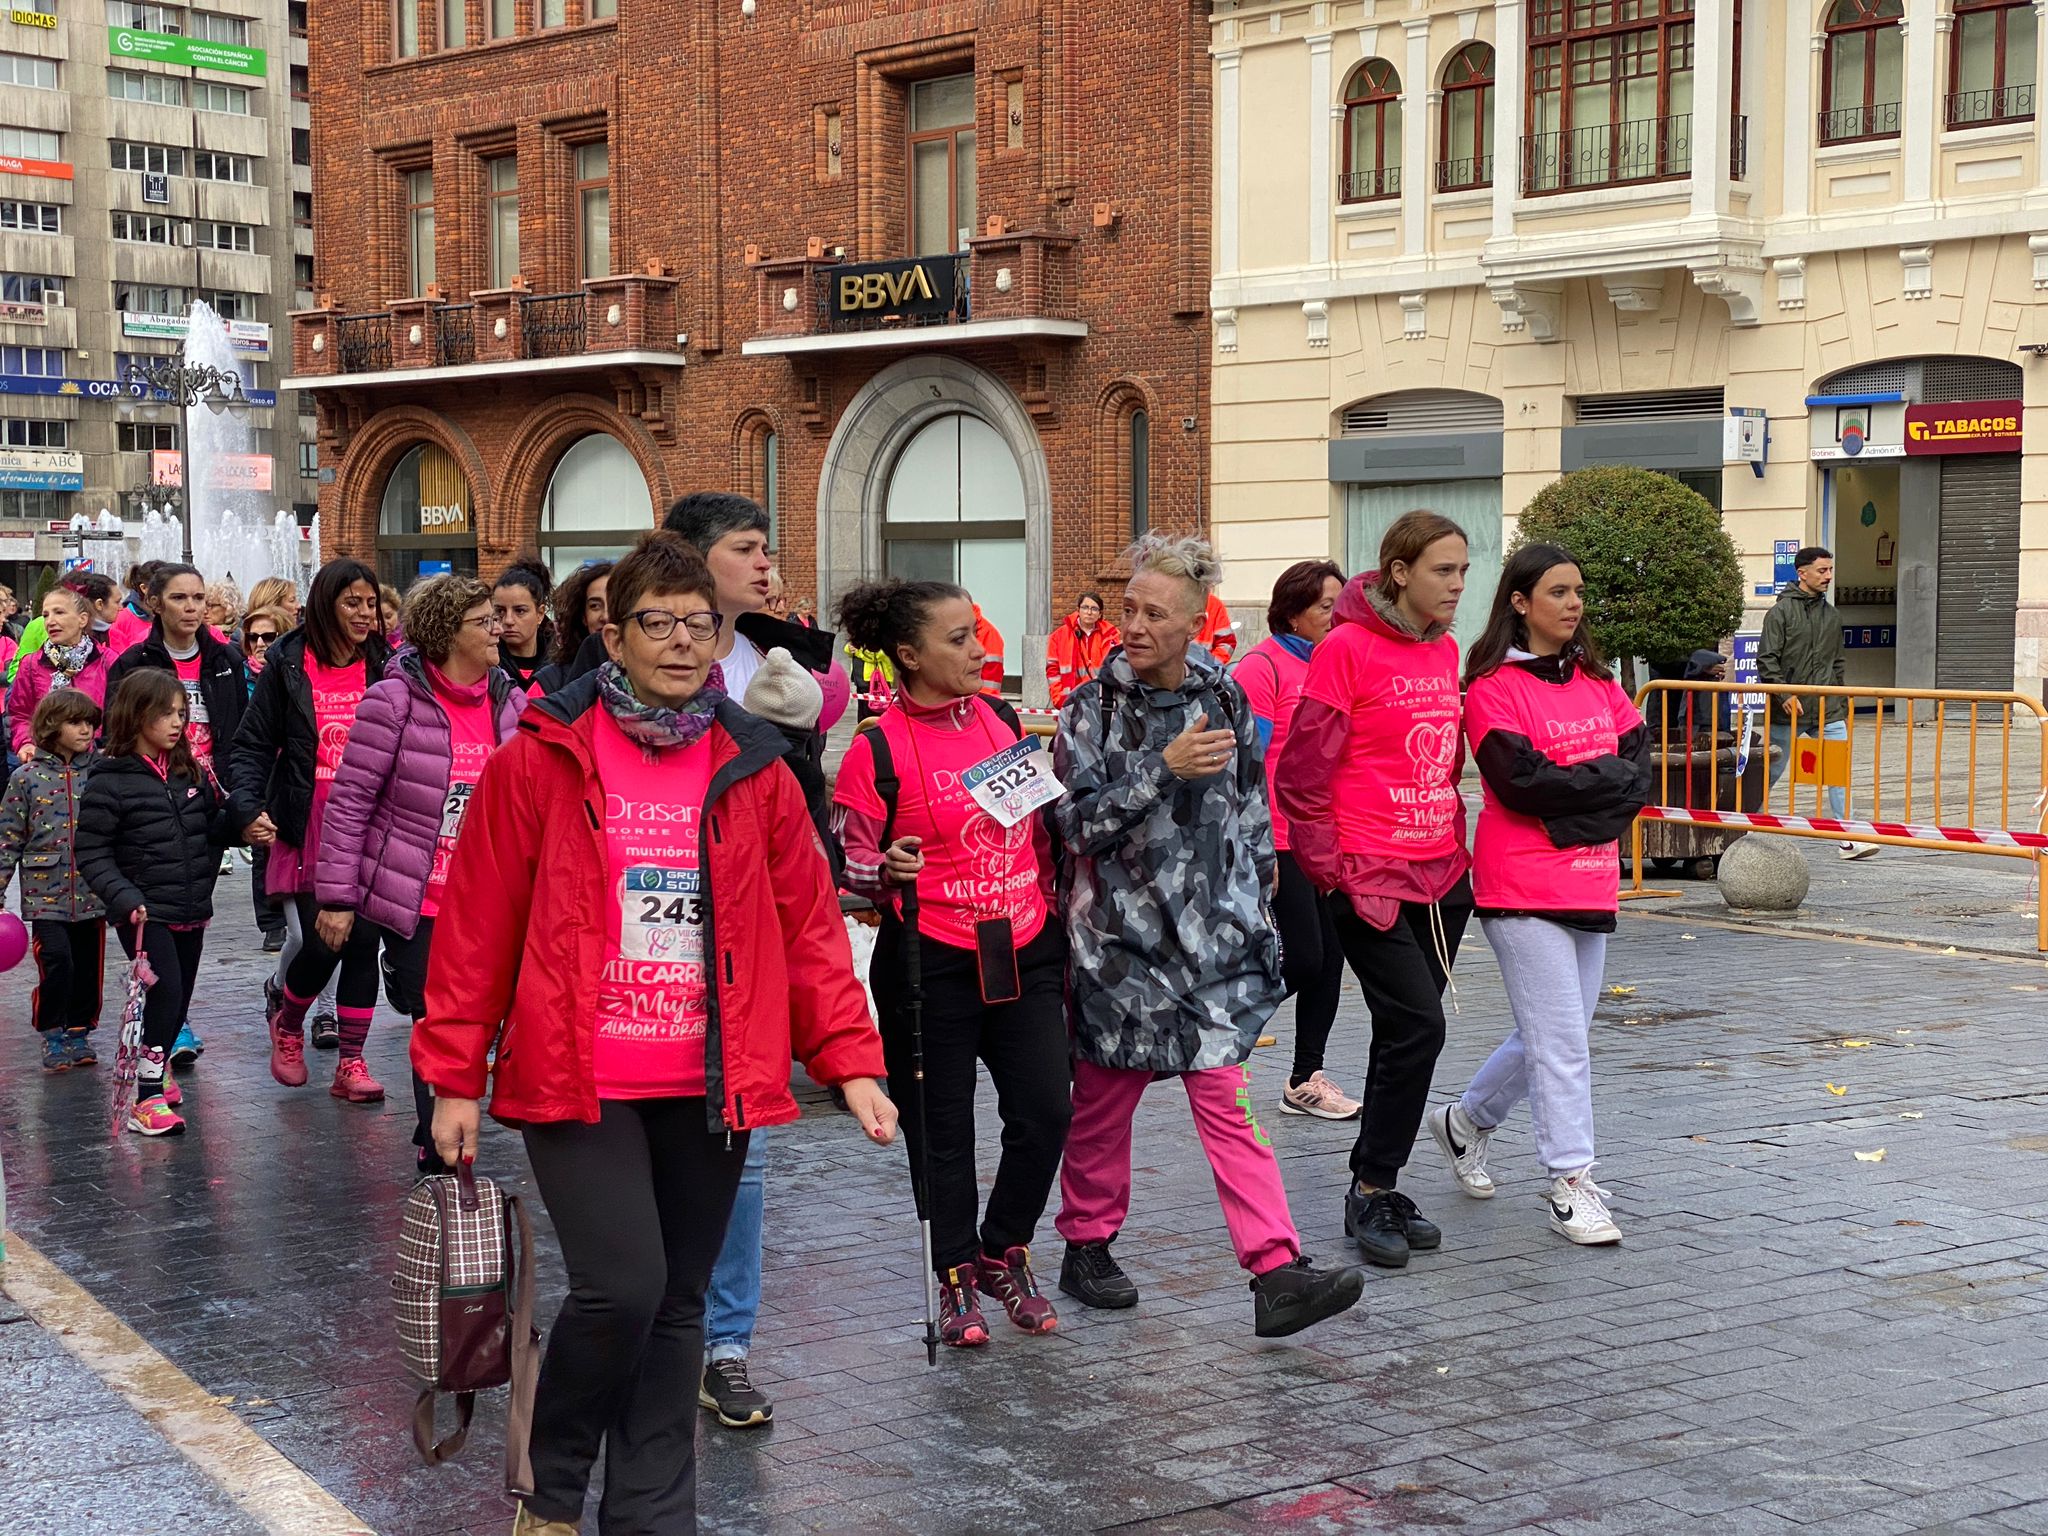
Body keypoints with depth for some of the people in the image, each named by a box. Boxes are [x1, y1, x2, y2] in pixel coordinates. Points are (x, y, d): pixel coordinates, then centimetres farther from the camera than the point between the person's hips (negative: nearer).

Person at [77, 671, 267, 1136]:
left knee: (180, 997, 15)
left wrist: (239, 823, -6)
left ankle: (156, 1067, 39)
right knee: (166, 992, -16)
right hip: (144, 913, -6)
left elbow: (213, 829, 15)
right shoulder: (109, 782, -9)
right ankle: (148, 1098, -11)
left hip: (191, 911, 6)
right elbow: (92, 853, -9)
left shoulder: (192, 773, 8)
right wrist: (124, 897, -20)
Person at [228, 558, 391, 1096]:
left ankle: (350, 1063, 12)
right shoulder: (288, 666, -1)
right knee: (317, 945, -8)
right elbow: (251, 745, 1)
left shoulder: (386, 668, 5)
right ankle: (286, 1022, 24)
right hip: (307, 829, -2)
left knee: (363, 943, 0)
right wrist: (250, 808, -13)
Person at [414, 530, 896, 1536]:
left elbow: (809, 926, 8)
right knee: (621, 1286, -14)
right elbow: (476, 925, -1)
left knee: (678, 1303, 10)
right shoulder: (540, 759, -3)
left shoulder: (754, 769, 6)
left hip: (709, 1088, 4)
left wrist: (850, 1062, 0)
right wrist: (455, 1078, -1)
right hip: (576, 1081, -4)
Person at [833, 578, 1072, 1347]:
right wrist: (887, 871, -26)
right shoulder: (876, 750, -9)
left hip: (1024, 956, 5)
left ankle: (1005, 1253, 23)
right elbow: (847, 863, -5)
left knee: (1046, 1112, 0)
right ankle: (957, 1275, 24)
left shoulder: (1004, 721, 7)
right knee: (943, 1127, 5)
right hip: (933, 966, -4)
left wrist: (1054, 923, 18)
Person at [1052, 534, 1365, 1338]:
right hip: (1120, 932, -2)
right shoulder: (1094, 707, -5)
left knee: (1226, 1097, -4)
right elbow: (1077, 820, -12)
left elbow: (1250, 805, 15)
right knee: (1105, 1097, 8)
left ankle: (1276, 1271, -9)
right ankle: (1087, 1245, 27)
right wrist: (1165, 769, -22)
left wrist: (1253, 901, 13)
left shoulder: (1224, 698, 5)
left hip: (1210, 933, 2)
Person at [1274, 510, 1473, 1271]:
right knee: (1417, 1026, -12)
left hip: (1439, 876, 7)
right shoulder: (1347, 648, -12)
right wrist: (1330, 869, -10)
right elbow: (1302, 770, -11)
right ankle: (1371, 1191, 3)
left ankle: (1378, 1190, 21)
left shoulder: (1445, 650, 10)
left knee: (1408, 1033, 10)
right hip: (1370, 878, -7)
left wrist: (1456, 846, 16)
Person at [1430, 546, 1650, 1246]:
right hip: (1522, 891, -7)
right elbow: (1521, 780, -19)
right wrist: (1603, 778, -10)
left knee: (1551, 1034, 15)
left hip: (1590, 885, 7)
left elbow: (1639, 771, 5)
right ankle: (1571, 1186, 1)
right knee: (1561, 1040, -7)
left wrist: (1576, 816, -10)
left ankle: (1465, 1121, 36)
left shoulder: (1596, 681, 13)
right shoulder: (1494, 688, -8)